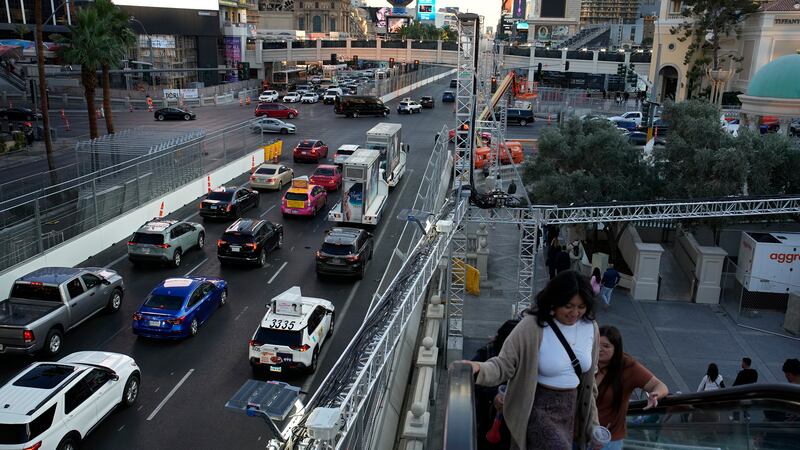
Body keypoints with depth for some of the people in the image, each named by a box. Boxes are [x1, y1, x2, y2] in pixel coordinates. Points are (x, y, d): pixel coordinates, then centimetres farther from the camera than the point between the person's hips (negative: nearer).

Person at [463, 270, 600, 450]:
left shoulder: (590, 327, -1)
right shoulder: (532, 326, -19)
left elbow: (589, 375, 10)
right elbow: (504, 364, -18)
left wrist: (592, 422, 14)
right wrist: (479, 369, -40)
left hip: (571, 409, 6)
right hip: (537, 407, -6)